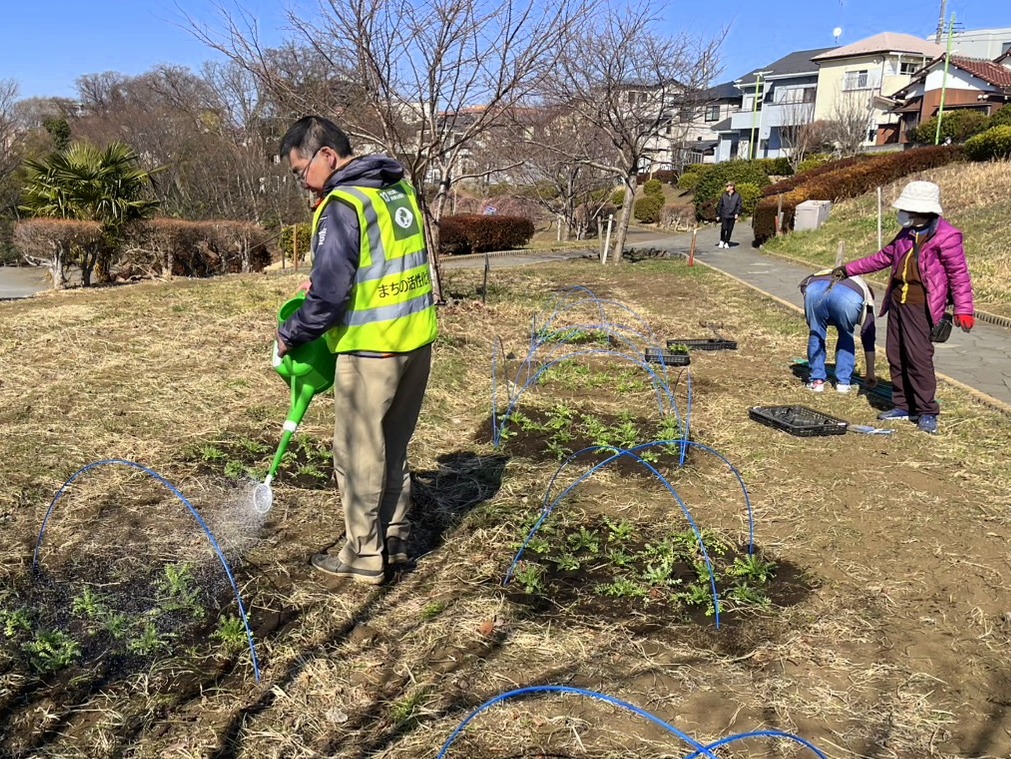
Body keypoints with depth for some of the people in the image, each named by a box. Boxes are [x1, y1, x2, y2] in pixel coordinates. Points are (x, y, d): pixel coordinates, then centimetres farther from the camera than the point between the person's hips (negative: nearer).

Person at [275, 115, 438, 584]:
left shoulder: (343, 206, -16)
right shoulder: (398, 188, 10)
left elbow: (329, 294, -18)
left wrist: (290, 334, -2)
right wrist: (320, 282, 16)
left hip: (371, 349, -8)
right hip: (417, 339, 9)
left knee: (359, 455, 5)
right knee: (393, 447, 19)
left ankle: (364, 557, 16)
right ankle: (395, 540, 30)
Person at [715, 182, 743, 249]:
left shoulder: (737, 196, 2)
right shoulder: (723, 196, 5)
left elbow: (740, 205, 4)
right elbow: (719, 205, 9)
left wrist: (737, 213, -8)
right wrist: (718, 215, 6)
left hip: (732, 216, 0)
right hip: (724, 215, 0)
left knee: (729, 230, 3)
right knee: (724, 228, -14)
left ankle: (726, 243, 15)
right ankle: (722, 241, 5)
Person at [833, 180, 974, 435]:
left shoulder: (946, 237, -10)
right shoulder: (907, 234, 13)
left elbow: (959, 274, -10)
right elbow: (885, 257, 25)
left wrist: (964, 309, -16)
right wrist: (849, 269, 27)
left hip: (920, 306, -8)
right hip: (897, 301, 8)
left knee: (919, 357, -10)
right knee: (896, 356, 9)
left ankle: (927, 412, 0)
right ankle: (903, 406, 20)